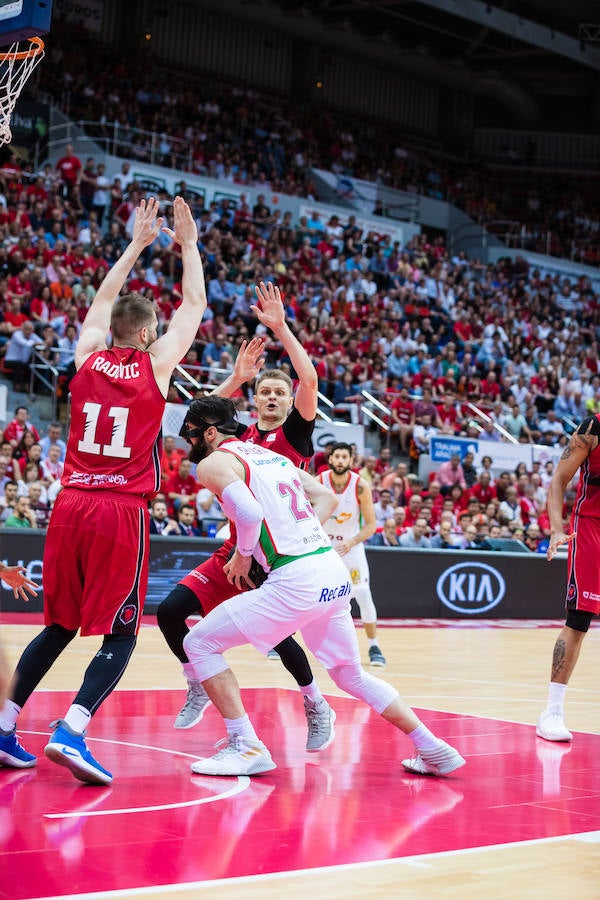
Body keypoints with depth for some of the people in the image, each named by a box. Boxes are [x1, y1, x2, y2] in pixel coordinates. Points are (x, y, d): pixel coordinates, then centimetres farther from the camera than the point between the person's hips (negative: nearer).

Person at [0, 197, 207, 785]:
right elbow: (195, 304, 13)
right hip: (122, 512, -5)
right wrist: (188, 244, 24)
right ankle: (71, 731, -19)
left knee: (59, 627, 17)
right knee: (120, 635, -1)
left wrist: (137, 244, 35)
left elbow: (104, 298, 27)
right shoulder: (156, 362, 0)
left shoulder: (87, 356, 9)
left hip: (70, 505, 5)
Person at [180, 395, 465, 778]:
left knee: (200, 643, 3)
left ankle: (246, 747, -1)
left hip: (296, 580, -8)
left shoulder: (214, 463, 0)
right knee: (352, 675, 24)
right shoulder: (270, 455, 24)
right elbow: (328, 498, 25)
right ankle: (434, 750, 22)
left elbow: (249, 512, -18)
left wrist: (242, 556, -1)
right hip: (336, 572, 8)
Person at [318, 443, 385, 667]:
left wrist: (352, 542, -29)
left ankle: (374, 646, 5)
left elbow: (371, 525, -13)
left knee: (363, 595, -9)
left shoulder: (360, 486, -18)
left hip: (350, 545, -1)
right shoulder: (318, 482, -16)